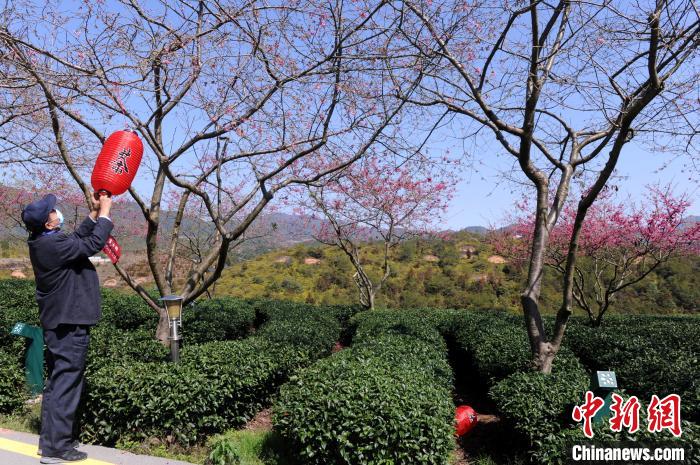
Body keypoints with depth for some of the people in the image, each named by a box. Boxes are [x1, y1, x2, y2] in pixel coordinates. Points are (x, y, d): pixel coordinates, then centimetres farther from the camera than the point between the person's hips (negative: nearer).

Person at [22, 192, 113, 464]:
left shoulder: (43, 242, 8)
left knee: (56, 384, 17)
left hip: (58, 323, 10)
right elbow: (93, 244, -18)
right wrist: (105, 212, -8)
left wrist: (94, 213, 13)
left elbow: (78, 238, 19)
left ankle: (48, 441, 27)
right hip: (69, 325, -10)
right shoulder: (53, 244, -22)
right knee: (65, 386, -3)